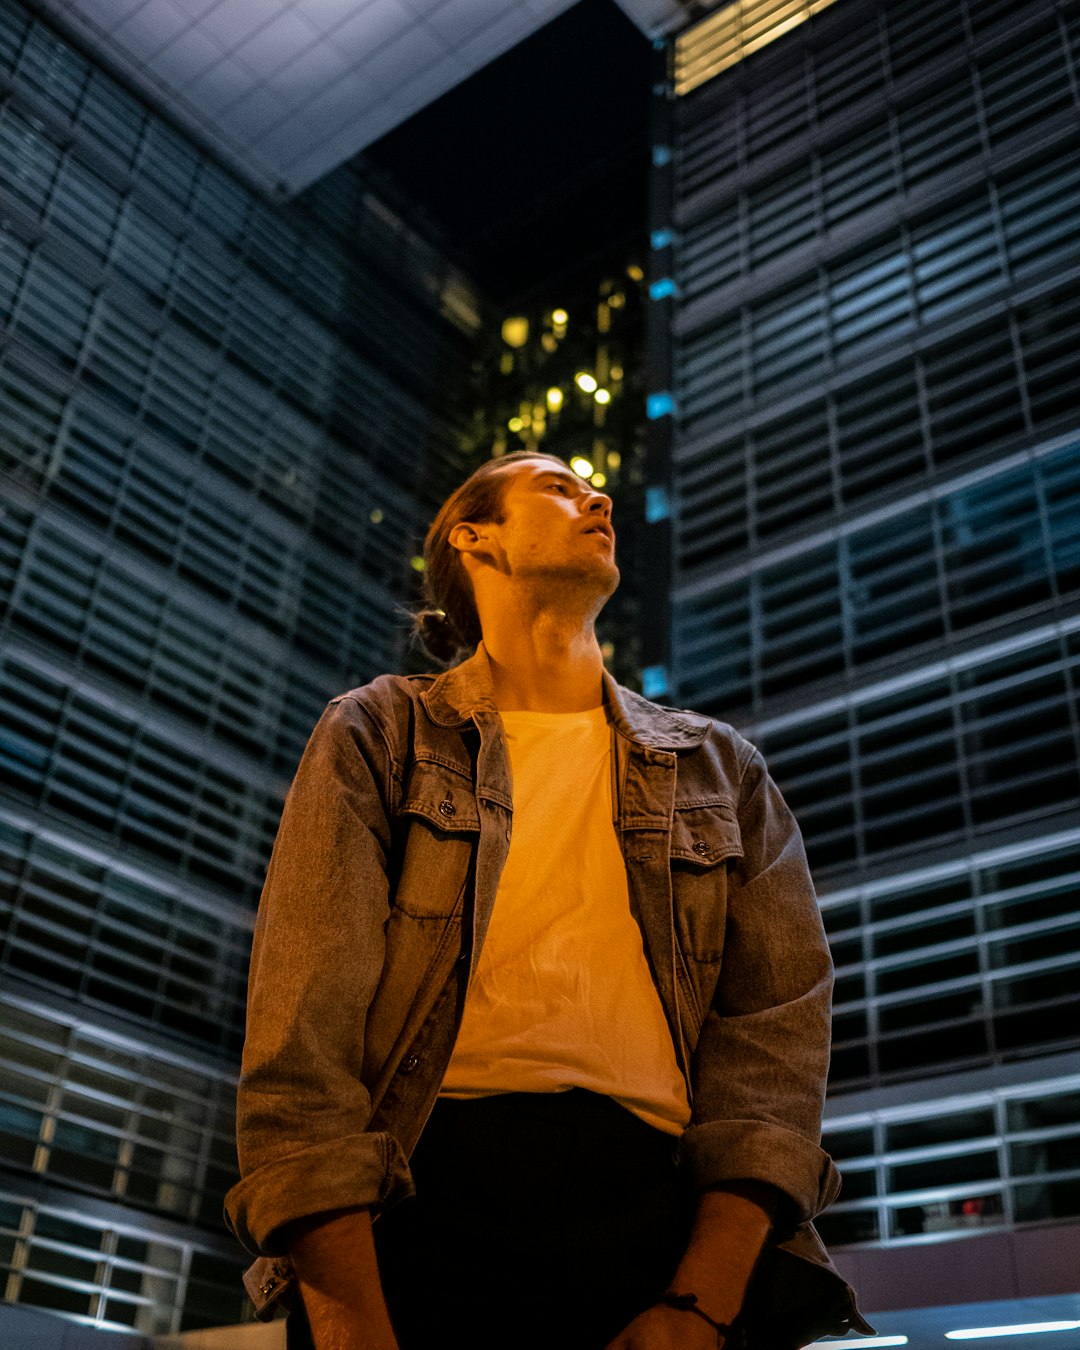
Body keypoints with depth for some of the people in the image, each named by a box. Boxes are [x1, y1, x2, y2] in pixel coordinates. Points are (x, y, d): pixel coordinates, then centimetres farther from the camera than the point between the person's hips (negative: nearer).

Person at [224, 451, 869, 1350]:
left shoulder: (720, 769, 16)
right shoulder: (378, 735, 9)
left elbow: (777, 1024, 4)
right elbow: (303, 1030, -2)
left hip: (664, 1211, 2)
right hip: (426, 1192, -2)